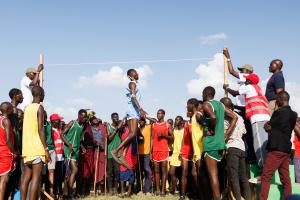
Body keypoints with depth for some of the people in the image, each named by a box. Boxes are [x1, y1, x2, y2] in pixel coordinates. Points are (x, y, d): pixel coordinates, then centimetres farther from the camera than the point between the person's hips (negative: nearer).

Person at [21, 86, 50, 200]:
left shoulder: (27, 108, 17)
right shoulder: (40, 107, -6)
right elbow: (40, 129, -15)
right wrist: (46, 149, -15)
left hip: (27, 148, 8)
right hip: (37, 148, -7)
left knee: (26, 177, 9)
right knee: (36, 177, -7)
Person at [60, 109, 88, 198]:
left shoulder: (82, 126, 13)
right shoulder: (72, 123, -6)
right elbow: (62, 134, -9)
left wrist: (82, 147, 6)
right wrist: (69, 145, -20)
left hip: (76, 150, 7)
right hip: (69, 149, -7)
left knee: (69, 172, 10)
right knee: (75, 170, -15)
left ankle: (66, 192, 16)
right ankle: (70, 192, -10)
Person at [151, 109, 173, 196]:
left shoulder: (167, 125, 4)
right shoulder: (154, 125, 13)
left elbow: (172, 137, 2)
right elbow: (152, 138, 12)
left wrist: (163, 135, -14)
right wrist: (150, 151, 5)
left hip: (164, 150, -3)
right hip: (155, 150, 3)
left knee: (164, 170, -3)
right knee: (156, 170, 3)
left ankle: (163, 190, -2)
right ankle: (157, 189, 5)